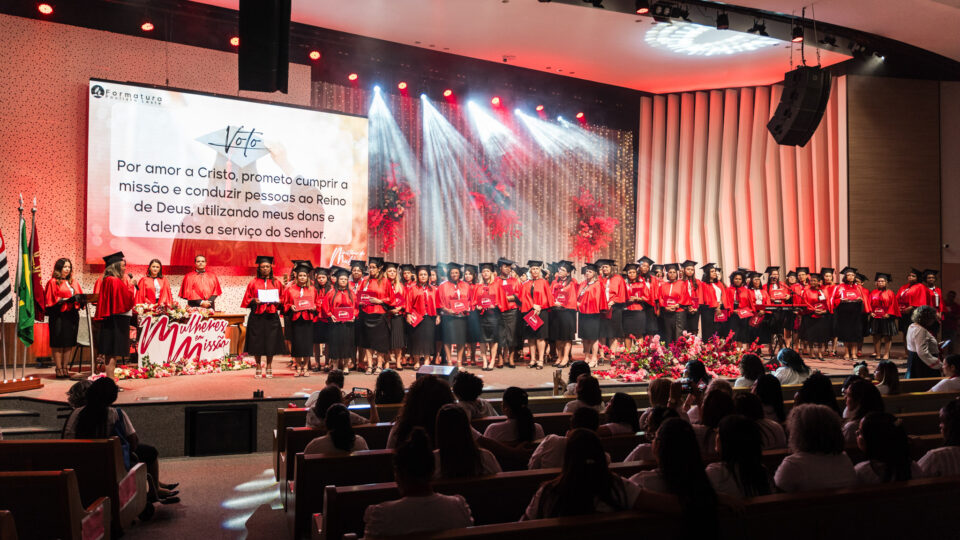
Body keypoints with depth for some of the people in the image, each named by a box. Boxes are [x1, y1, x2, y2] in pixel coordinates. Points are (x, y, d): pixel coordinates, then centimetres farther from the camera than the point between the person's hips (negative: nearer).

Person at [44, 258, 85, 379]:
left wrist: (81, 299, -6)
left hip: (72, 315, 5)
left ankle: (64, 367, 13)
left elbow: (80, 295, 16)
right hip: (58, 316, -5)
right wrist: (67, 299, -19)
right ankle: (58, 369, 2)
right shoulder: (53, 282, -1)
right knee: (58, 343, -3)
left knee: (69, 343, 6)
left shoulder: (73, 281, 16)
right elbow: (52, 299, -8)